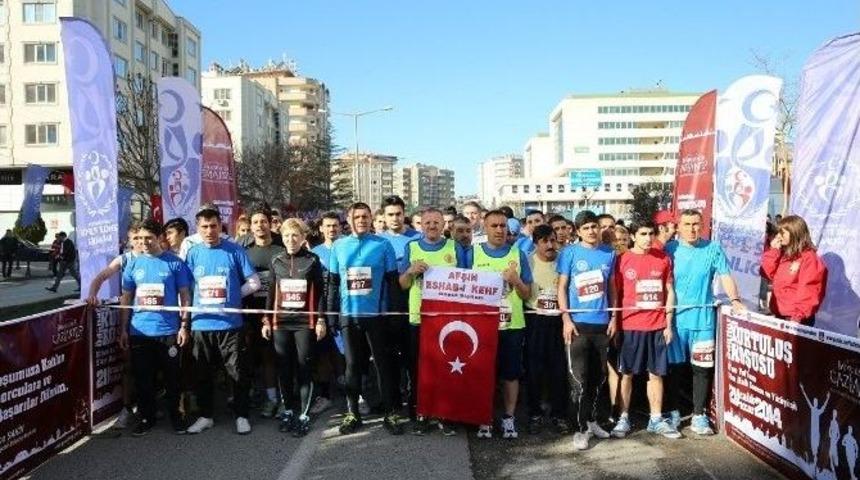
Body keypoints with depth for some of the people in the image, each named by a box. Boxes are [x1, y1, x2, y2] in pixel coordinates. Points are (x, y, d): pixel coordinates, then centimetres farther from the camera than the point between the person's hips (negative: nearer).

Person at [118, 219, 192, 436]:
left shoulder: (174, 263, -2)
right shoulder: (133, 263, 6)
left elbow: (184, 295, 1)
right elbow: (126, 298, 10)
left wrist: (184, 325, -5)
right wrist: (123, 329, 6)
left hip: (168, 330, -2)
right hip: (139, 331, 3)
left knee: (171, 376, 7)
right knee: (142, 377, 10)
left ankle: (175, 415, 23)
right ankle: (146, 417, 25)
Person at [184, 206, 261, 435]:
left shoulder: (235, 251, -2)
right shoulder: (193, 253, 5)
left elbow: (254, 283, 0)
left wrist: (232, 295, -2)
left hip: (230, 323, -2)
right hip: (201, 324, 3)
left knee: (238, 373, 4)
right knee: (203, 374, 13)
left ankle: (241, 416, 17)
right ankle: (205, 415, 28)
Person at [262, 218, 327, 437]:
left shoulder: (312, 260, 0)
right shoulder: (276, 261, 8)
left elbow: (320, 292, 0)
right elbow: (270, 292, 11)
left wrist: (321, 320, -4)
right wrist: (266, 320, 8)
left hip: (305, 323, -3)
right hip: (280, 323, 3)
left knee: (304, 369, 0)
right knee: (284, 369, 8)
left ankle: (304, 415, 8)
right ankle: (288, 411, 22)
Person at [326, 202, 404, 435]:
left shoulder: (383, 245, -2)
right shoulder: (338, 246, 5)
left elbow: (393, 281, 0)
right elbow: (333, 283, 9)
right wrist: (331, 314, 5)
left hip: (377, 315, -2)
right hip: (349, 315, 2)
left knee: (384, 364, 4)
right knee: (353, 365, 10)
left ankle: (391, 413, 15)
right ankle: (352, 413, 22)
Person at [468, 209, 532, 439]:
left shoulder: (518, 255, 5)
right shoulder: (474, 254, 3)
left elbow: (527, 295, 5)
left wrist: (515, 280, -14)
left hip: (512, 324, 0)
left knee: (511, 373, 6)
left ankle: (509, 417, 19)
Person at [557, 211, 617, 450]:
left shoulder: (609, 254, 8)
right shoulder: (570, 253, -2)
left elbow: (611, 287, 14)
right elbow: (562, 287, -2)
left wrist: (614, 317, 8)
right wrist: (566, 319, -10)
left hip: (602, 323, 4)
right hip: (577, 323, -4)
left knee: (599, 376, 13)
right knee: (579, 379, -4)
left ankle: (591, 419, 29)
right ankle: (581, 428, 6)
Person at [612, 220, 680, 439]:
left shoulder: (663, 258, 4)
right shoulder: (623, 260, -4)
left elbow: (669, 291, 8)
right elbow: (615, 293, -1)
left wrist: (669, 323, 4)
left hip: (658, 326, 2)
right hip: (630, 326, -2)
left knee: (656, 373, 10)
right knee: (627, 373, 6)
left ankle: (656, 420, 20)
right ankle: (623, 418, 15)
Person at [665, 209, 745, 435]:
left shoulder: (713, 249, 2)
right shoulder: (670, 249, 1)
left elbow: (725, 276, 2)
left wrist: (735, 299, -14)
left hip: (703, 318, 0)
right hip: (675, 317, 0)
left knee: (702, 368, 4)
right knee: (674, 367, 8)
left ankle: (699, 416, 15)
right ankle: (673, 412, 21)